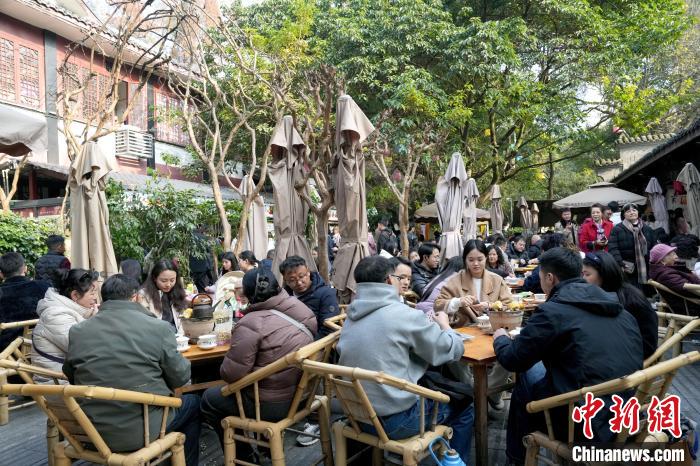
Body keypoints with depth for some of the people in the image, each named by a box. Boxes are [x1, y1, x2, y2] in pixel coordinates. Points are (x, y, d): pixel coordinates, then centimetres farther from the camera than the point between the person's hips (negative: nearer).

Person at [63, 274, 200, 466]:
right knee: (193, 403, 24)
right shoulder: (158, 327, -15)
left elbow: (71, 378, 12)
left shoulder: (77, 331, -3)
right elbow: (180, 377, -6)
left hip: (92, 430, 5)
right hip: (142, 430, -5)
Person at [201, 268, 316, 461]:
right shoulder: (302, 310, -3)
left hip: (272, 405, -7)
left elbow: (231, 374, -19)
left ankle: (242, 456, 27)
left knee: (209, 400, 15)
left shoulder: (252, 323, -23)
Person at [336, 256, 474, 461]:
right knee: (465, 405, 16)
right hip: (396, 420, -7)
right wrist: (445, 325, 12)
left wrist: (428, 325, 13)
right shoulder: (402, 314, -19)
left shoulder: (351, 317, 1)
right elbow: (453, 350, -9)